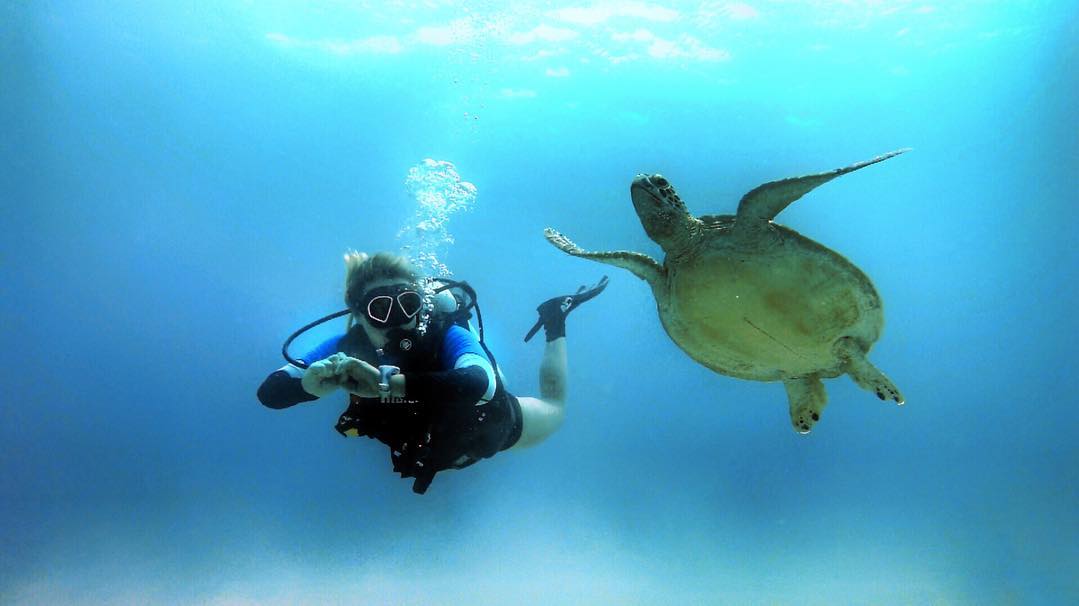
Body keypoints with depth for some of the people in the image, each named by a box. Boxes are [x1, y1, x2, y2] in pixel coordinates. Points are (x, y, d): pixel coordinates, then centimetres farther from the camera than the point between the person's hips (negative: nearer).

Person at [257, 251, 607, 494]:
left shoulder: (447, 337, -42)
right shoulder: (348, 347, -32)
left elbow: (479, 384, -63)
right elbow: (269, 392, -35)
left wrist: (385, 382, -72)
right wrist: (317, 381, -57)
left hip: (489, 425, -3)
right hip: (424, 444, 4)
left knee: (553, 410, 27)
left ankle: (555, 321, 39)